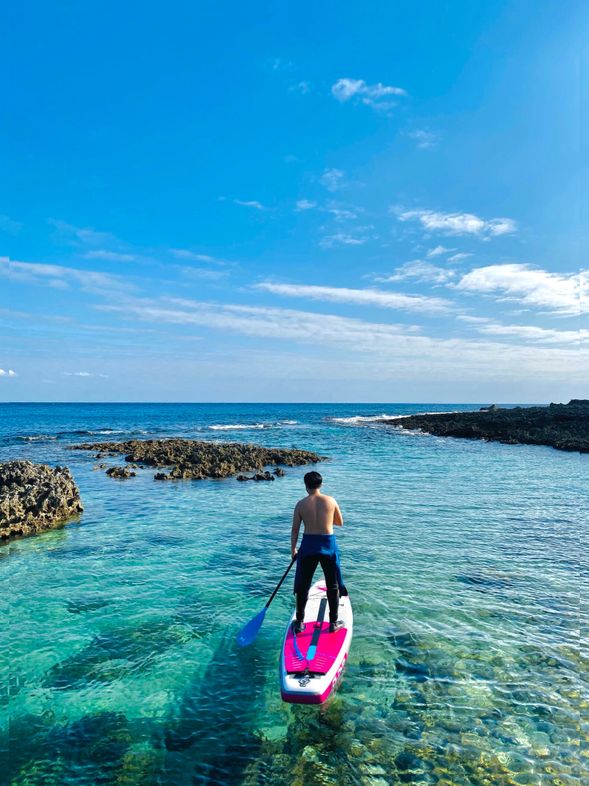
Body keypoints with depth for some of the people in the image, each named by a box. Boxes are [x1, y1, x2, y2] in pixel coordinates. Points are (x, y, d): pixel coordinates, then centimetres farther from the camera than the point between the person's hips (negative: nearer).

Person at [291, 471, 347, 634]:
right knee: (332, 586, 15)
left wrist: (293, 549, 11)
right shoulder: (331, 501, -5)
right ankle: (333, 623, 23)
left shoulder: (301, 504, -5)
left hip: (308, 545, 0)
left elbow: (295, 529, -1)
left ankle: (299, 623, 23)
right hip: (328, 545, 0)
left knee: (303, 586, 14)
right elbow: (340, 523, 8)